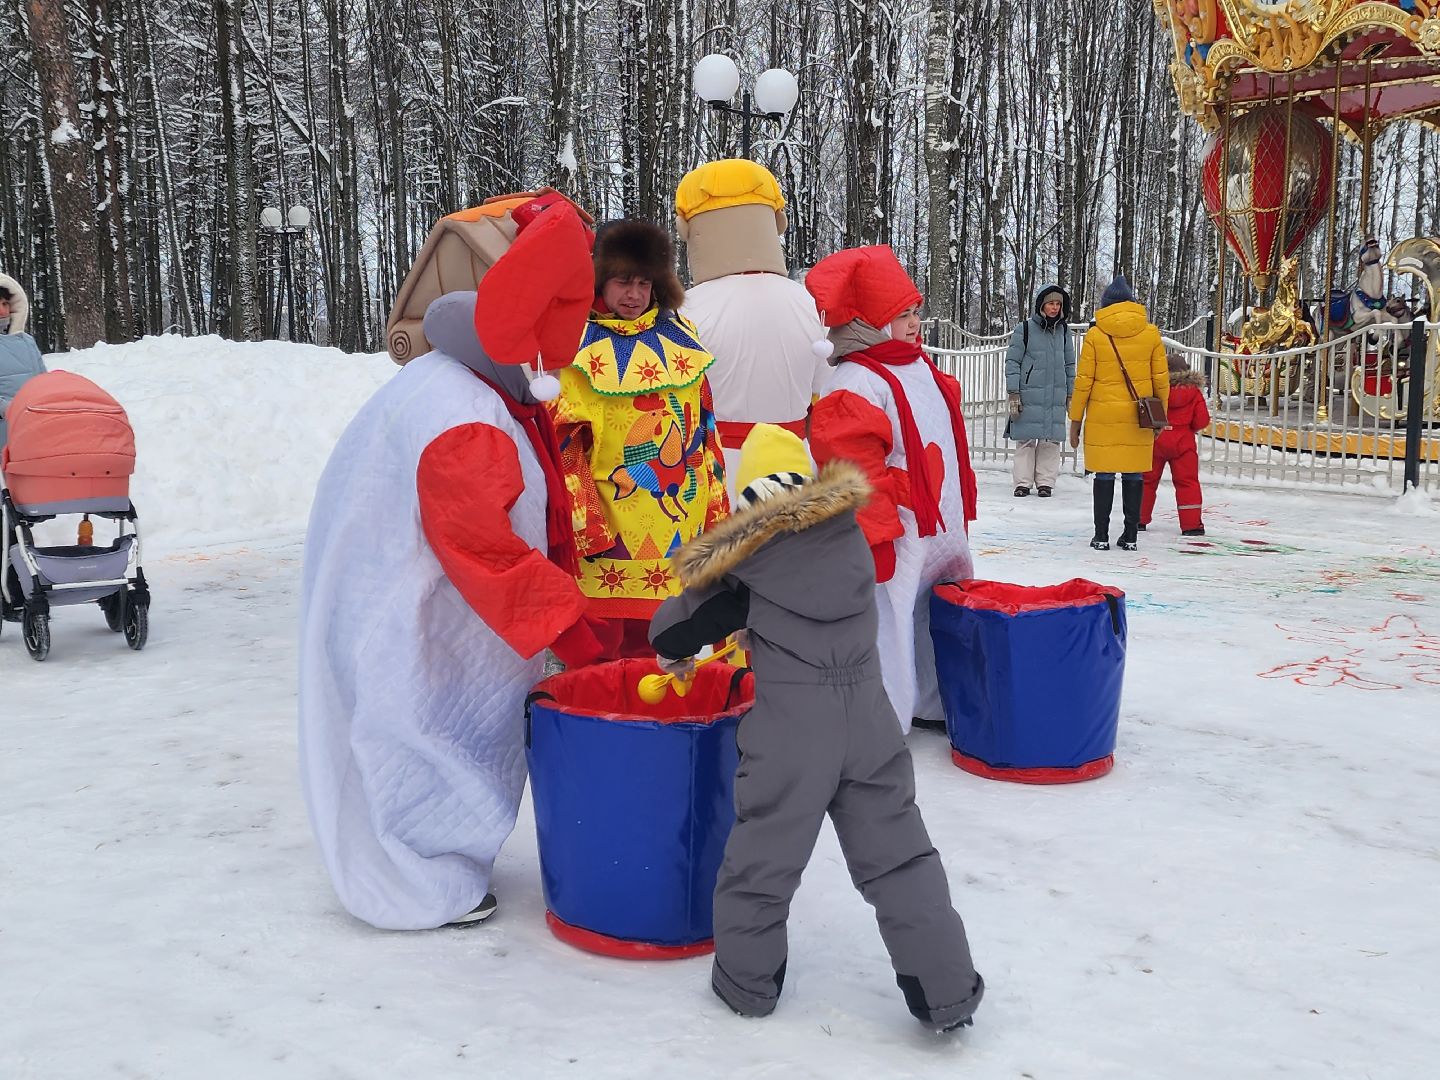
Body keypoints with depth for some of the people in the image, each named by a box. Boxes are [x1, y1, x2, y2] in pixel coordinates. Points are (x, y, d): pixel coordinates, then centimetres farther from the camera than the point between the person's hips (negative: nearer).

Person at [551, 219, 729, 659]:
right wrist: (584, 525, -13)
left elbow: (704, 429, 15)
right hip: (610, 533, -4)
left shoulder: (680, 337, 11)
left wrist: (714, 508, 13)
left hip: (679, 520, 4)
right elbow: (563, 444, -7)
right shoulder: (577, 346, -3)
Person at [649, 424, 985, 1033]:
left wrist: (676, 652, 29)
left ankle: (747, 980, 29)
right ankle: (946, 992, 15)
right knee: (898, 852, 11)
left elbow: (674, 624, 6)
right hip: (868, 716, 3)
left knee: (763, 854, 13)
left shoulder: (744, 558, -2)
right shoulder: (849, 531, 6)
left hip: (789, 727, -3)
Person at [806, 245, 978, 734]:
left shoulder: (921, 369, 9)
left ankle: (935, 704, 35)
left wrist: (960, 509, 20)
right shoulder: (856, 383, -17)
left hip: (941, 530, 8)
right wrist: (875, 533, -24)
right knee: (888, 622, -5)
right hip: (896, 536, -8)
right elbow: (852, 467, -24)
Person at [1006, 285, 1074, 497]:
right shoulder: (1025, 329, -2)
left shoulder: (1063, 331, 11)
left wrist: (1071, 394, 15)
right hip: (1029, 397, -3)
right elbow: (1012, 362, -1)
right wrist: (1013, 394, -7)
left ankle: (1045, 481, 10)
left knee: (1051, 440, 2)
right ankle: (1023, 482, 8)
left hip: (1056, 398, 3)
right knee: (1026, 439, 0)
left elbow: (1069, 364, 17)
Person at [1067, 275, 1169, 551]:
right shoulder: (1150, 333, 3)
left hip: (1103, 416, -2)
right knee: (1133, 474, 8)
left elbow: (1083, 381, -3)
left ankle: (1101, 536, 6)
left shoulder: (1095, 334, -3)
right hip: (1139, 417, 2)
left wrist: (1075, 419, 4)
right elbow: (1161, 379, 6)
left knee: (1104, 474, 4)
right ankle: (1130, 535, 12)